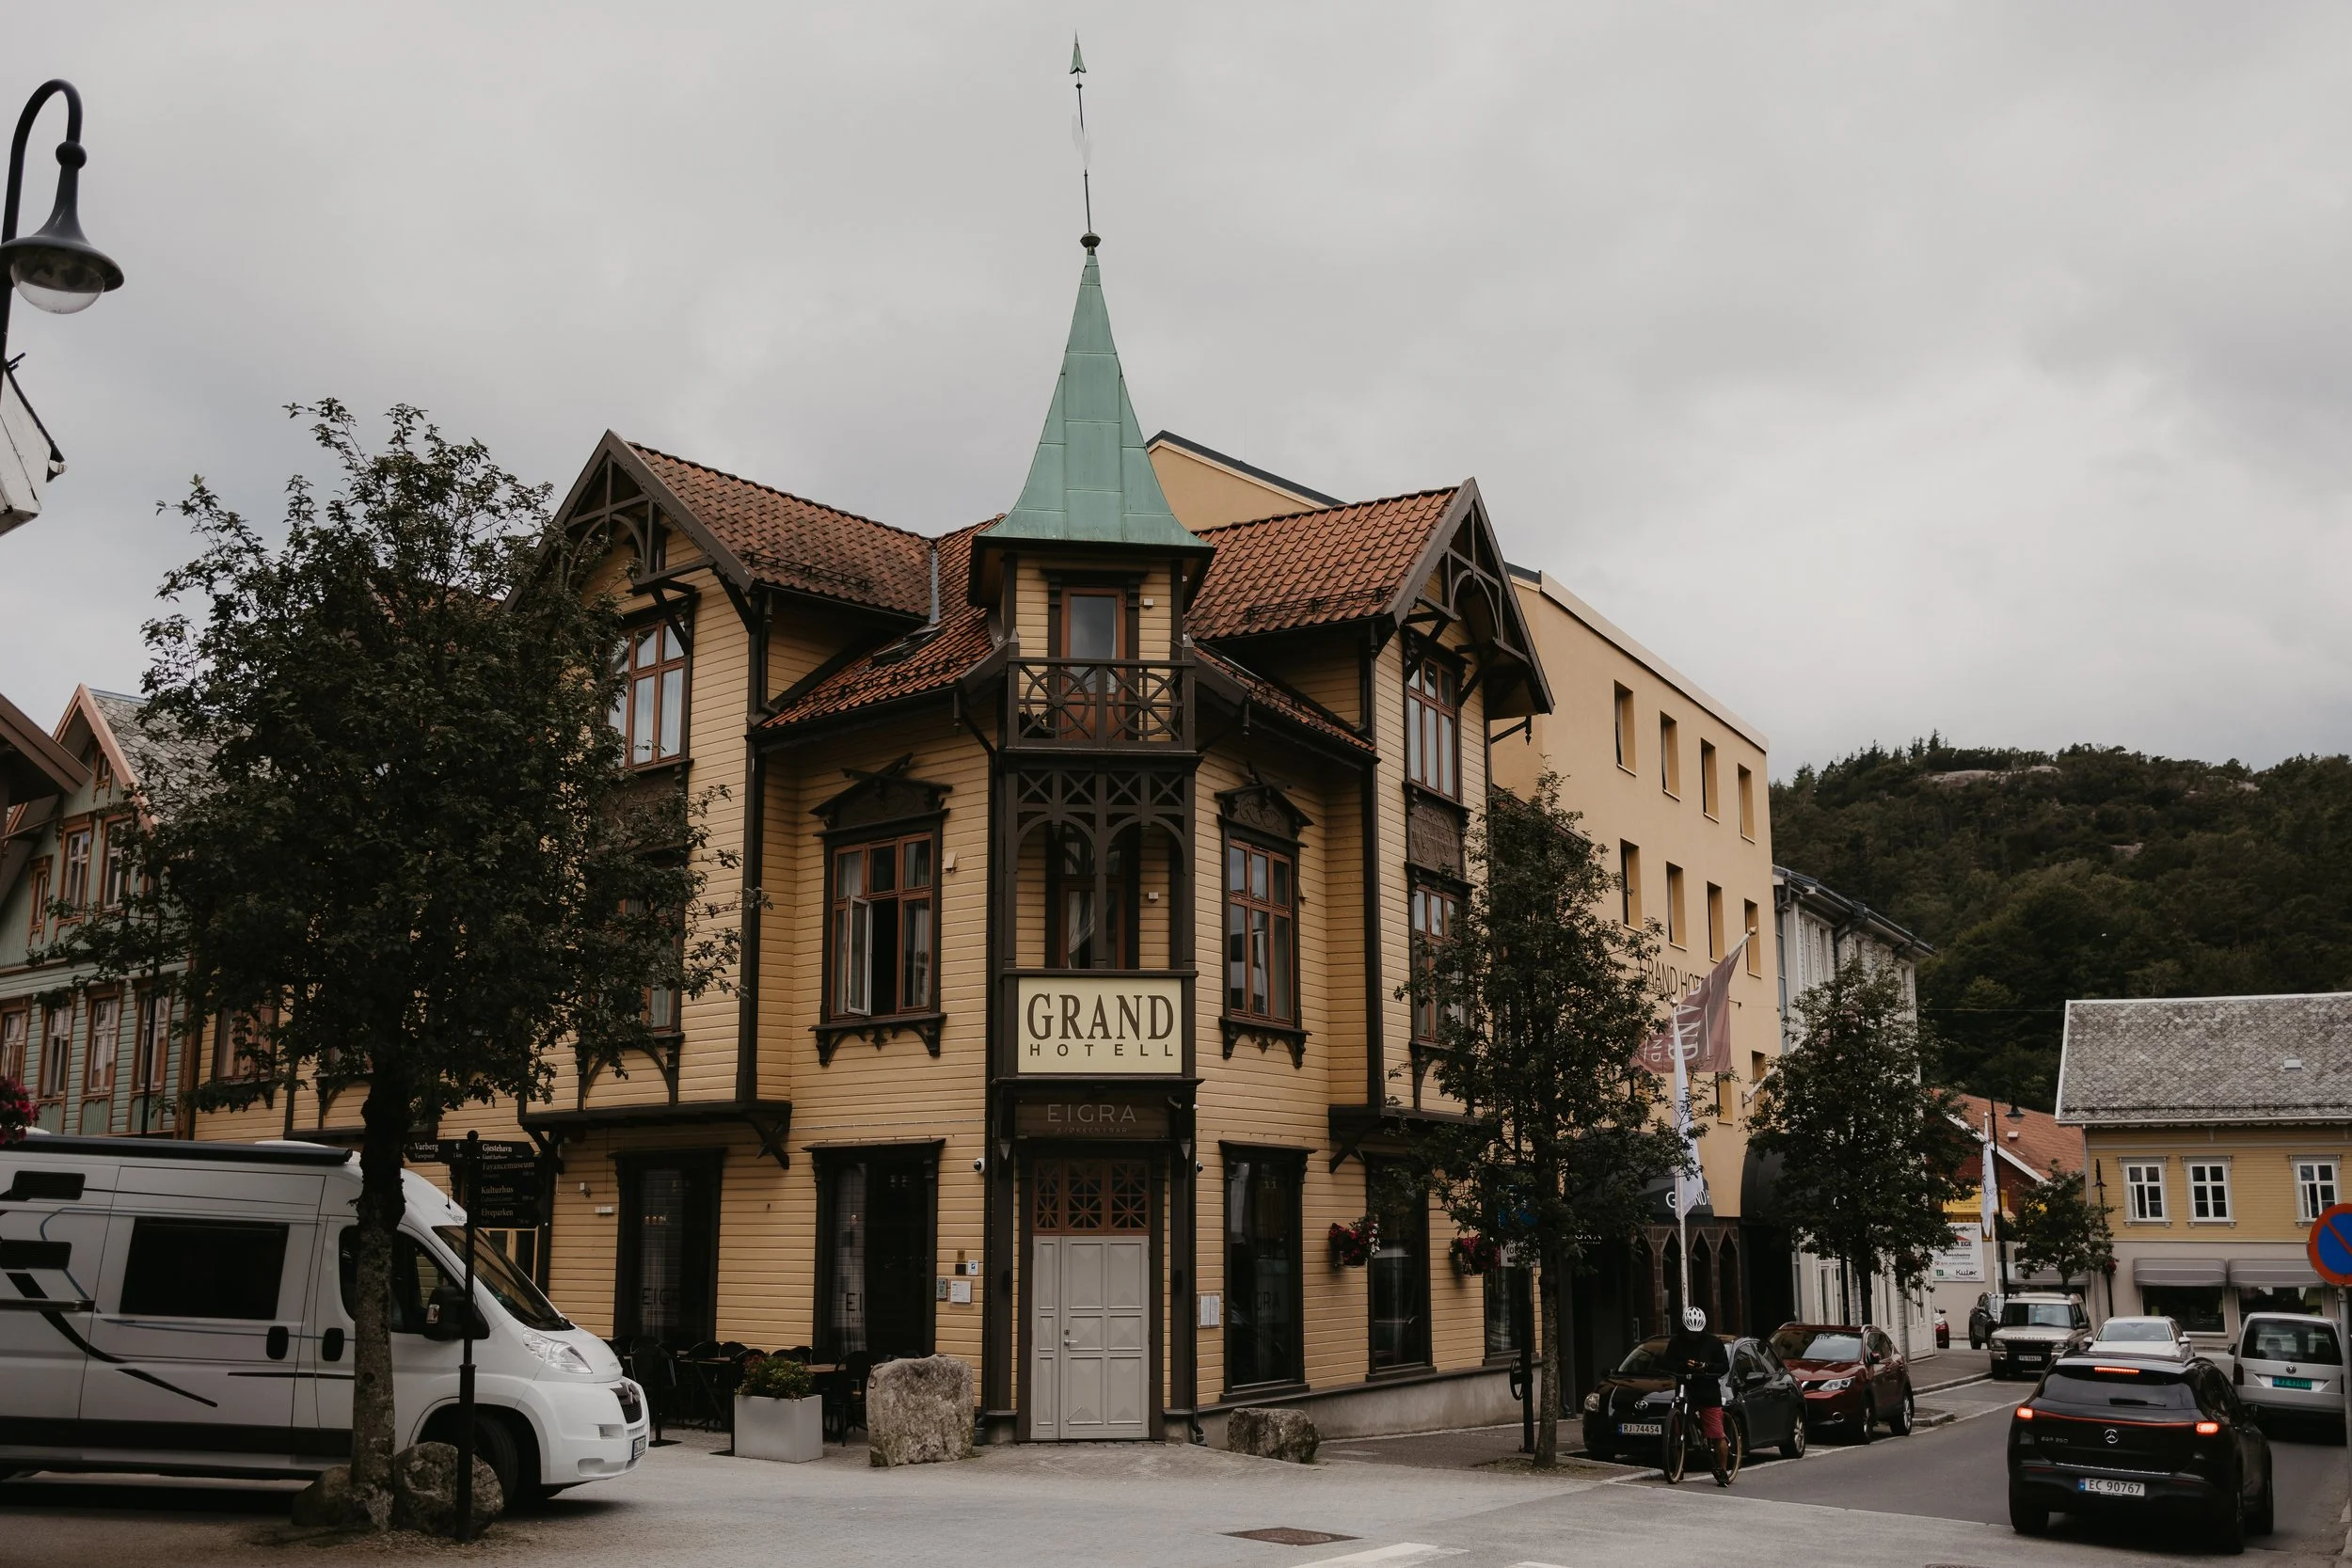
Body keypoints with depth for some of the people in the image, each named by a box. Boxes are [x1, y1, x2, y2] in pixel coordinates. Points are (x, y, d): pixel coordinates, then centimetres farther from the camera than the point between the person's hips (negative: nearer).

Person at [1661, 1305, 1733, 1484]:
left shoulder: (1714, 1343, 5)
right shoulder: (1676, 1342, 8)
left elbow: (1725, 1366, 3)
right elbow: (1667, 1364, 4)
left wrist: (1707, 1367, -14)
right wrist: (1684, 1366, -14)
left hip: (1710, 1394, -2)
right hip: (1686, 1390, 2)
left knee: (1718, 1436, -4)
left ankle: (1723, 1471, 6)